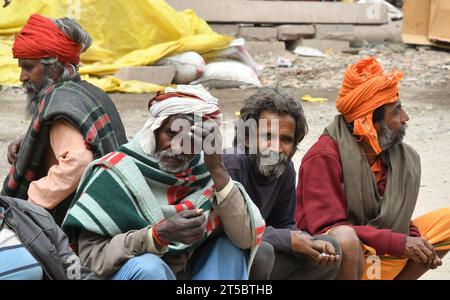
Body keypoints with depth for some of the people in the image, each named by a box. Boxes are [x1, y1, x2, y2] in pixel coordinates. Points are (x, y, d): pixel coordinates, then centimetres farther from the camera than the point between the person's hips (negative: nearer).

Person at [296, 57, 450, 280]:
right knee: (345, 238, -40)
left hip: (379, 255, 7)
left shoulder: (402, 156, 3)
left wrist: (415, 241, -11)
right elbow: (326, 227, -24)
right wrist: (400, 243, -26)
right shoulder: (325, 157, -19)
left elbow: (395, 215, 13)